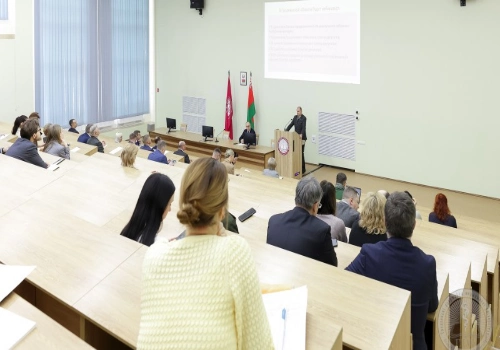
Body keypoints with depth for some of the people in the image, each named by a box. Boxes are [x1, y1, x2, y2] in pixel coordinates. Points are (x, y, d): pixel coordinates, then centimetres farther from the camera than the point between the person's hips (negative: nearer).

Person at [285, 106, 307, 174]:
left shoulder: (304, 118, -12)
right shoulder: (295, 117, 10)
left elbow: (303, 127, -24)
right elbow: (291, 124, 8)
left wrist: (301, 134, -41)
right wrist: (286, 131, -6)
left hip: (302, 138, -6)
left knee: (301, 153, -5)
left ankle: (303, 169, 2)